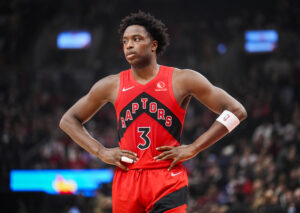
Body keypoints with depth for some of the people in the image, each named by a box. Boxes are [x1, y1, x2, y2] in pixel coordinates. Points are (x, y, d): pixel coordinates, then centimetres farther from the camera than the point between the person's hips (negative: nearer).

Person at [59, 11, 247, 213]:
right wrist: (101, 152, 3)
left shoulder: (181, 80, 1)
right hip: (126, 180, 3)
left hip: (169, 182, -3)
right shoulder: (112, 85, 9)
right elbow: (68, 120, 18)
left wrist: (193, 149, -6)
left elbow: (237, 111, 0)